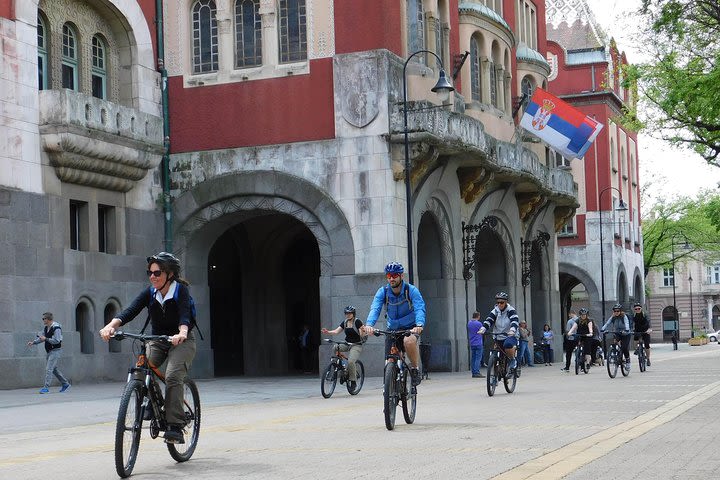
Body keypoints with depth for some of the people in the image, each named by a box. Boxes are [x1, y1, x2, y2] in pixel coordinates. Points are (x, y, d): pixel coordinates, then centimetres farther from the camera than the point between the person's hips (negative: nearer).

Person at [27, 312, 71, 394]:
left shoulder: (56, 328, -18)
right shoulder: (46, 328, 10)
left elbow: (57, 341, -23)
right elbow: (41, 337, 15)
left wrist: (45, 339, -21)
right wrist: (33, 342, 0)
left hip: (55, 351, -9)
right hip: (49, 351, 9)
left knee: (49, 369, -13)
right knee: (54, 369, 14)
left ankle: (46, 387, -13)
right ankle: (65, 384, 24)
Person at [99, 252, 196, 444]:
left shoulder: (181, 291, -15)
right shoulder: (149, 293, -5)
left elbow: (185, 315, -32)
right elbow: (130, 311, -19)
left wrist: (182, 333, -55)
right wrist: (111, 325, -39)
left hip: (181, 341, -4)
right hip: (157, 340, 4)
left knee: (172, 376, -27)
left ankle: (175, 427, -25)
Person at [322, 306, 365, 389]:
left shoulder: (357, 321, -9)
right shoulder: (344, 322, 8)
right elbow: (336, 331, -2)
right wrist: (327, 332, -19)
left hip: (356, 345, -6)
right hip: (347, 344, 6)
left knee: (351, 361, -25)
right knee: (335, 348, -23)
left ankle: (353, 381, -10)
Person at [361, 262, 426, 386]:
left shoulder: (411, 290, -15)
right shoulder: (383, 292, -9)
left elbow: (420, 308, -29)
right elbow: (375, 309, -24)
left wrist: (419, 325, -50)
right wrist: (369, 324, -45)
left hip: (410, 328, -3)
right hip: (392, 329, 3)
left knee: (409, 341, -37)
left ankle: (415, 369, -14)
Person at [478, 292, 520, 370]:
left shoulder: (510, 310, -6)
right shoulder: (495, 311, 5)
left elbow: (515, 321, -20)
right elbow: (488, 320, -7)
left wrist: (512, 330, -40)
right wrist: (482, 329, -26)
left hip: (510, 336, -4)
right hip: (498, 337, 4)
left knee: (508, 344, -36)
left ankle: (513, 360, -12)